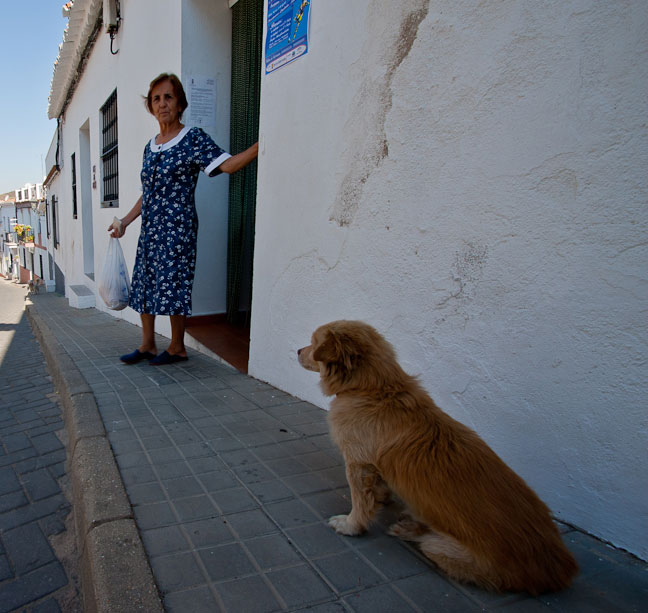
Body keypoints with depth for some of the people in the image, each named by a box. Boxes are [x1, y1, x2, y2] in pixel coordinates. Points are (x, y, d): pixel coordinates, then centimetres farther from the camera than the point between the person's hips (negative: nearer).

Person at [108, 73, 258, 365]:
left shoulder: (193, 138, -3)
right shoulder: (150, 146, 16)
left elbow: (227, 164, -16)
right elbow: (147, 194, 20)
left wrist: (261, 144, -27)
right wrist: (124, 221, 20)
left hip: (177, 226, -7)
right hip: (150, 228, 8)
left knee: (171, 284, -6)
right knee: (143, 283, 9)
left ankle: (177, 347, 10)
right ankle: (147, 345, 22)